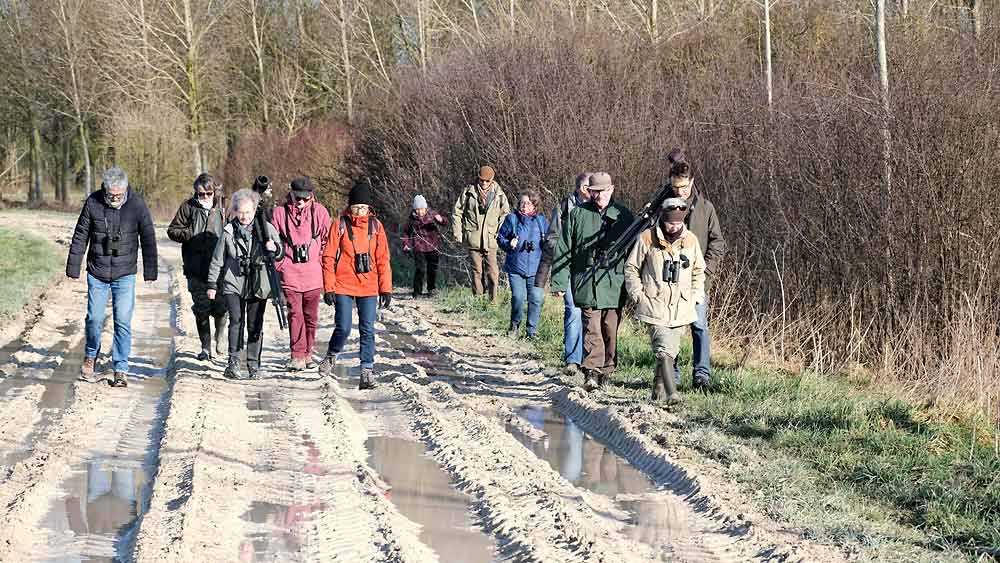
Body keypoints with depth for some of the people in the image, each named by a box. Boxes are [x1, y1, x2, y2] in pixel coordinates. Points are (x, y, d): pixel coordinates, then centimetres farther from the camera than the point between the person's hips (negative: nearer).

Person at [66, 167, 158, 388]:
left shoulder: (137, 205, -8)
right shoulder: (93, 203, -7)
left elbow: (148, 239, 0)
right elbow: (80, 237, 2)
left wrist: (150, 271, 0)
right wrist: (73, 268, 3)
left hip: (125, 274, -1)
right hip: (97, 273, 1)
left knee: (123, 322, -5)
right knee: (94, 318, 4)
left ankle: (121, 369, 3)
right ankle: (91, 355, 31)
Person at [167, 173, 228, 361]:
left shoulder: (222, 209, 3)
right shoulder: (188, 207, 4)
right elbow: (172, 230, 6)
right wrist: (192, 235, -9)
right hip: (196, 269, 1)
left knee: (220, 307, -4)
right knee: (201, 309, 3)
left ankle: (220, 334, 28)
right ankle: (205, 347, 16)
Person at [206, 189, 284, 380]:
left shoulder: (266, 228, 3)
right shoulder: (229, 231, 4)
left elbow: (281, 254, 5)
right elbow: (217, 260, 11)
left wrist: (275, 248, -18)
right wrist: (212, 284, 10)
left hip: (258, 285, 1)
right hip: (234, 285, -1)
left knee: (255, 326, 4)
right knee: (236, 320, -16)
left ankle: (253, 365, 13)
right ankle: (233, 362, -16)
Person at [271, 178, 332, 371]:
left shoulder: (319, 212, 2)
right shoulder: (280, 212, 2)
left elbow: (327, 240, 9)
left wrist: (322, 264, 4)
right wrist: (279, 266, 2)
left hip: (313, 275, 1)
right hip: (290, 274, -1)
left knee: (311, 315, 8)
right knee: (295, 314, -7)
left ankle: (307, 354, 20)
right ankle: (297, 356, -4)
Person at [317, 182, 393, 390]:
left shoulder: (375, 226, 5)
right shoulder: (340, 225, -1)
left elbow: (383, 259, 8)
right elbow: (329, 257, -1)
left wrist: (386, 288, 4)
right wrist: (328, 287, -6)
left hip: (368, 288, 2)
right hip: (343, 286, -2)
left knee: (368, 330, -2)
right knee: (343, 328, -6)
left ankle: (367, 372, 2)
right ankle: (331, 356, 22)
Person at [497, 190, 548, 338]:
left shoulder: (542, 220, 8)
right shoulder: (512, 218, 4)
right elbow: (500, 238, 10)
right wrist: (508, 244, -10)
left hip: (536, 268, 1)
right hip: (515, 266, -1)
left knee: (536, 298, -4)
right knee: (518, 297, -10)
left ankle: (532, 330, 11)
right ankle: (514, 325, 14)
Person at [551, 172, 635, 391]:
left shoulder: (624, 215, 8)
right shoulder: (576, 214, 5)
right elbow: (563, 250, 7)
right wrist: (559, 282, 1)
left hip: (615, 284, 2)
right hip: (587, 283, -1)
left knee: (611, 330, 5)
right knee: (592, 329, -10)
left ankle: (606, 371, 18)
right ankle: (591, 372, -11)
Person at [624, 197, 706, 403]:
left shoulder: (691, 240, 5)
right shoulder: (647, 238, -5)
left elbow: (699, 271, 19)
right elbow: (631, 268, 5)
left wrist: (695, 297, 10)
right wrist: (637, 294, -2)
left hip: (681, 308, 4)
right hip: (654, 307, -4)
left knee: (671, 351, 11)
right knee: (664, 350, -16)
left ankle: (659, 390, 27)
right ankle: (672, 393, -22)